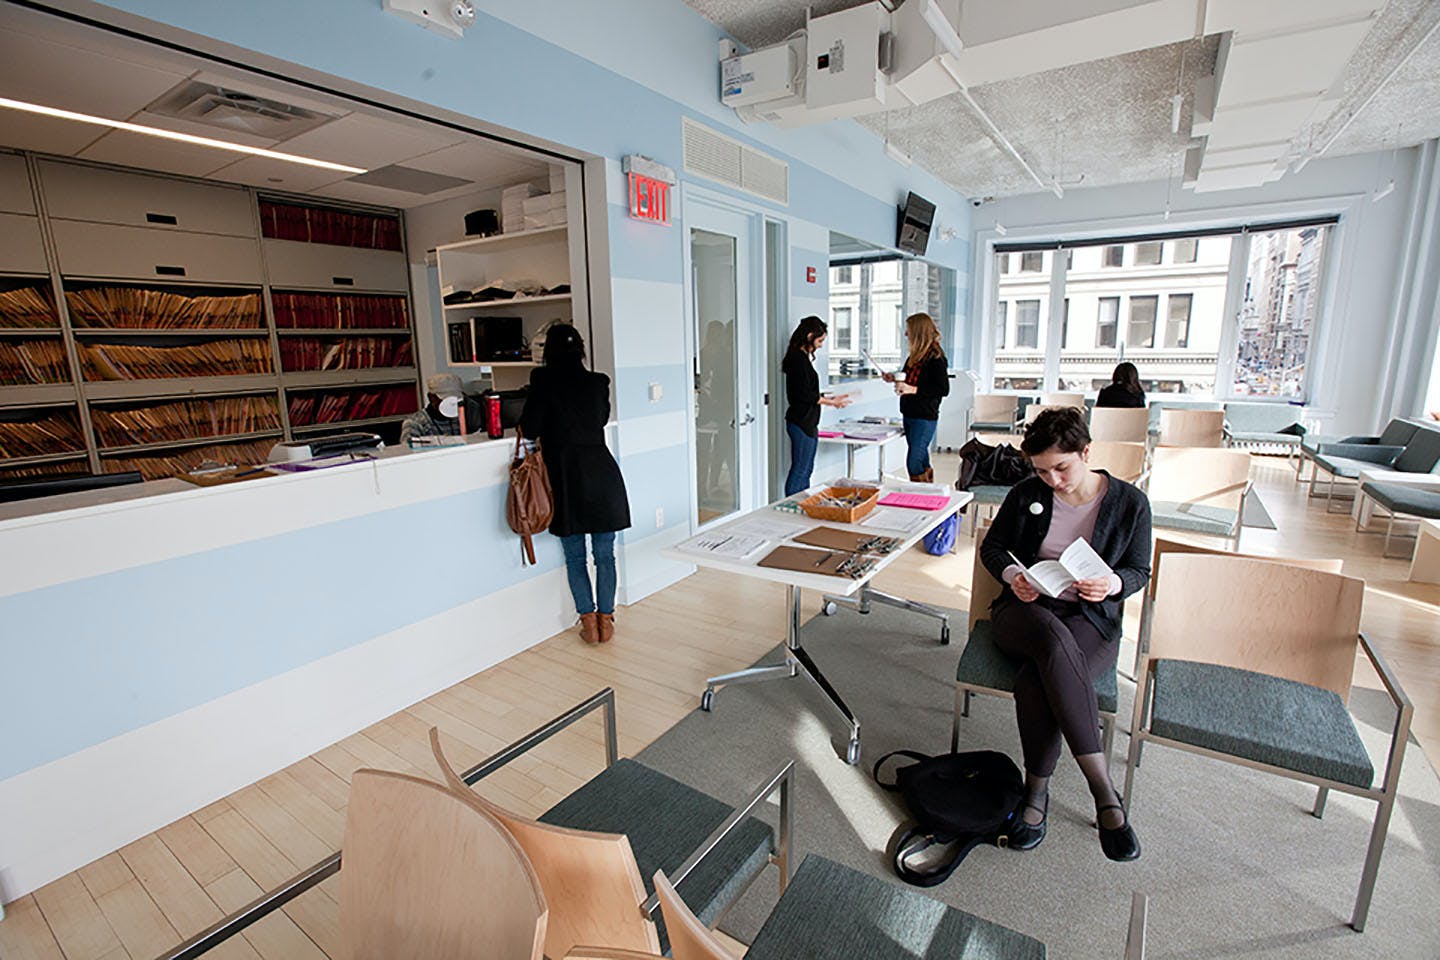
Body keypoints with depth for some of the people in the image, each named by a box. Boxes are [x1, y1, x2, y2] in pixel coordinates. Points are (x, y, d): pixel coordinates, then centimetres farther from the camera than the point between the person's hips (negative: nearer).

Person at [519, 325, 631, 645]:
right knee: (604, 555, 11)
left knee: (575, 557, 11)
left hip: (566, 478, -2)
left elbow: (529, 429, -6)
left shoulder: (543, 382, -6)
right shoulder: (598, 382, 4)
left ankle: (589, 623, 14)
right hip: (602, 474, 2)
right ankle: (605, 620, 18)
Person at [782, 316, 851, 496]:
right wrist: (831, 402, -10)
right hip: (801, 423, -10)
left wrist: (826, 398, 13)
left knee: (806, 470, 14)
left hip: (808, 423, 10)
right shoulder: (798, 358, -15)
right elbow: (804, 395, -19)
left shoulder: (802, 357, 15)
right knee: (799, 471, -5)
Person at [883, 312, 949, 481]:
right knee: (922, 461, 15)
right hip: (910, 415, 9)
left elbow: (943, 389, -19)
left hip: (925, 418, -9)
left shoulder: (936, 358, -15)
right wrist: (895, 379, 9)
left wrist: (913, 390, -24)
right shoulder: (915, 355, 10)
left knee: (913, 463, -11)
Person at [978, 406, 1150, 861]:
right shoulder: (1026, 494, 2)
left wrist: (1113, 583, -17)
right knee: (1053, 637, -38)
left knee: (1036, 680, -33)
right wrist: (1012, 575, -12)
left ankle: (1038, 788, -13)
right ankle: (1105, 793, -32)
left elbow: (1140, 570, 7)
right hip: (1025, 609, 1)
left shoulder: (1130, 503, 0)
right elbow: (992, 547, 9)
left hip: (1092, 620, 0)